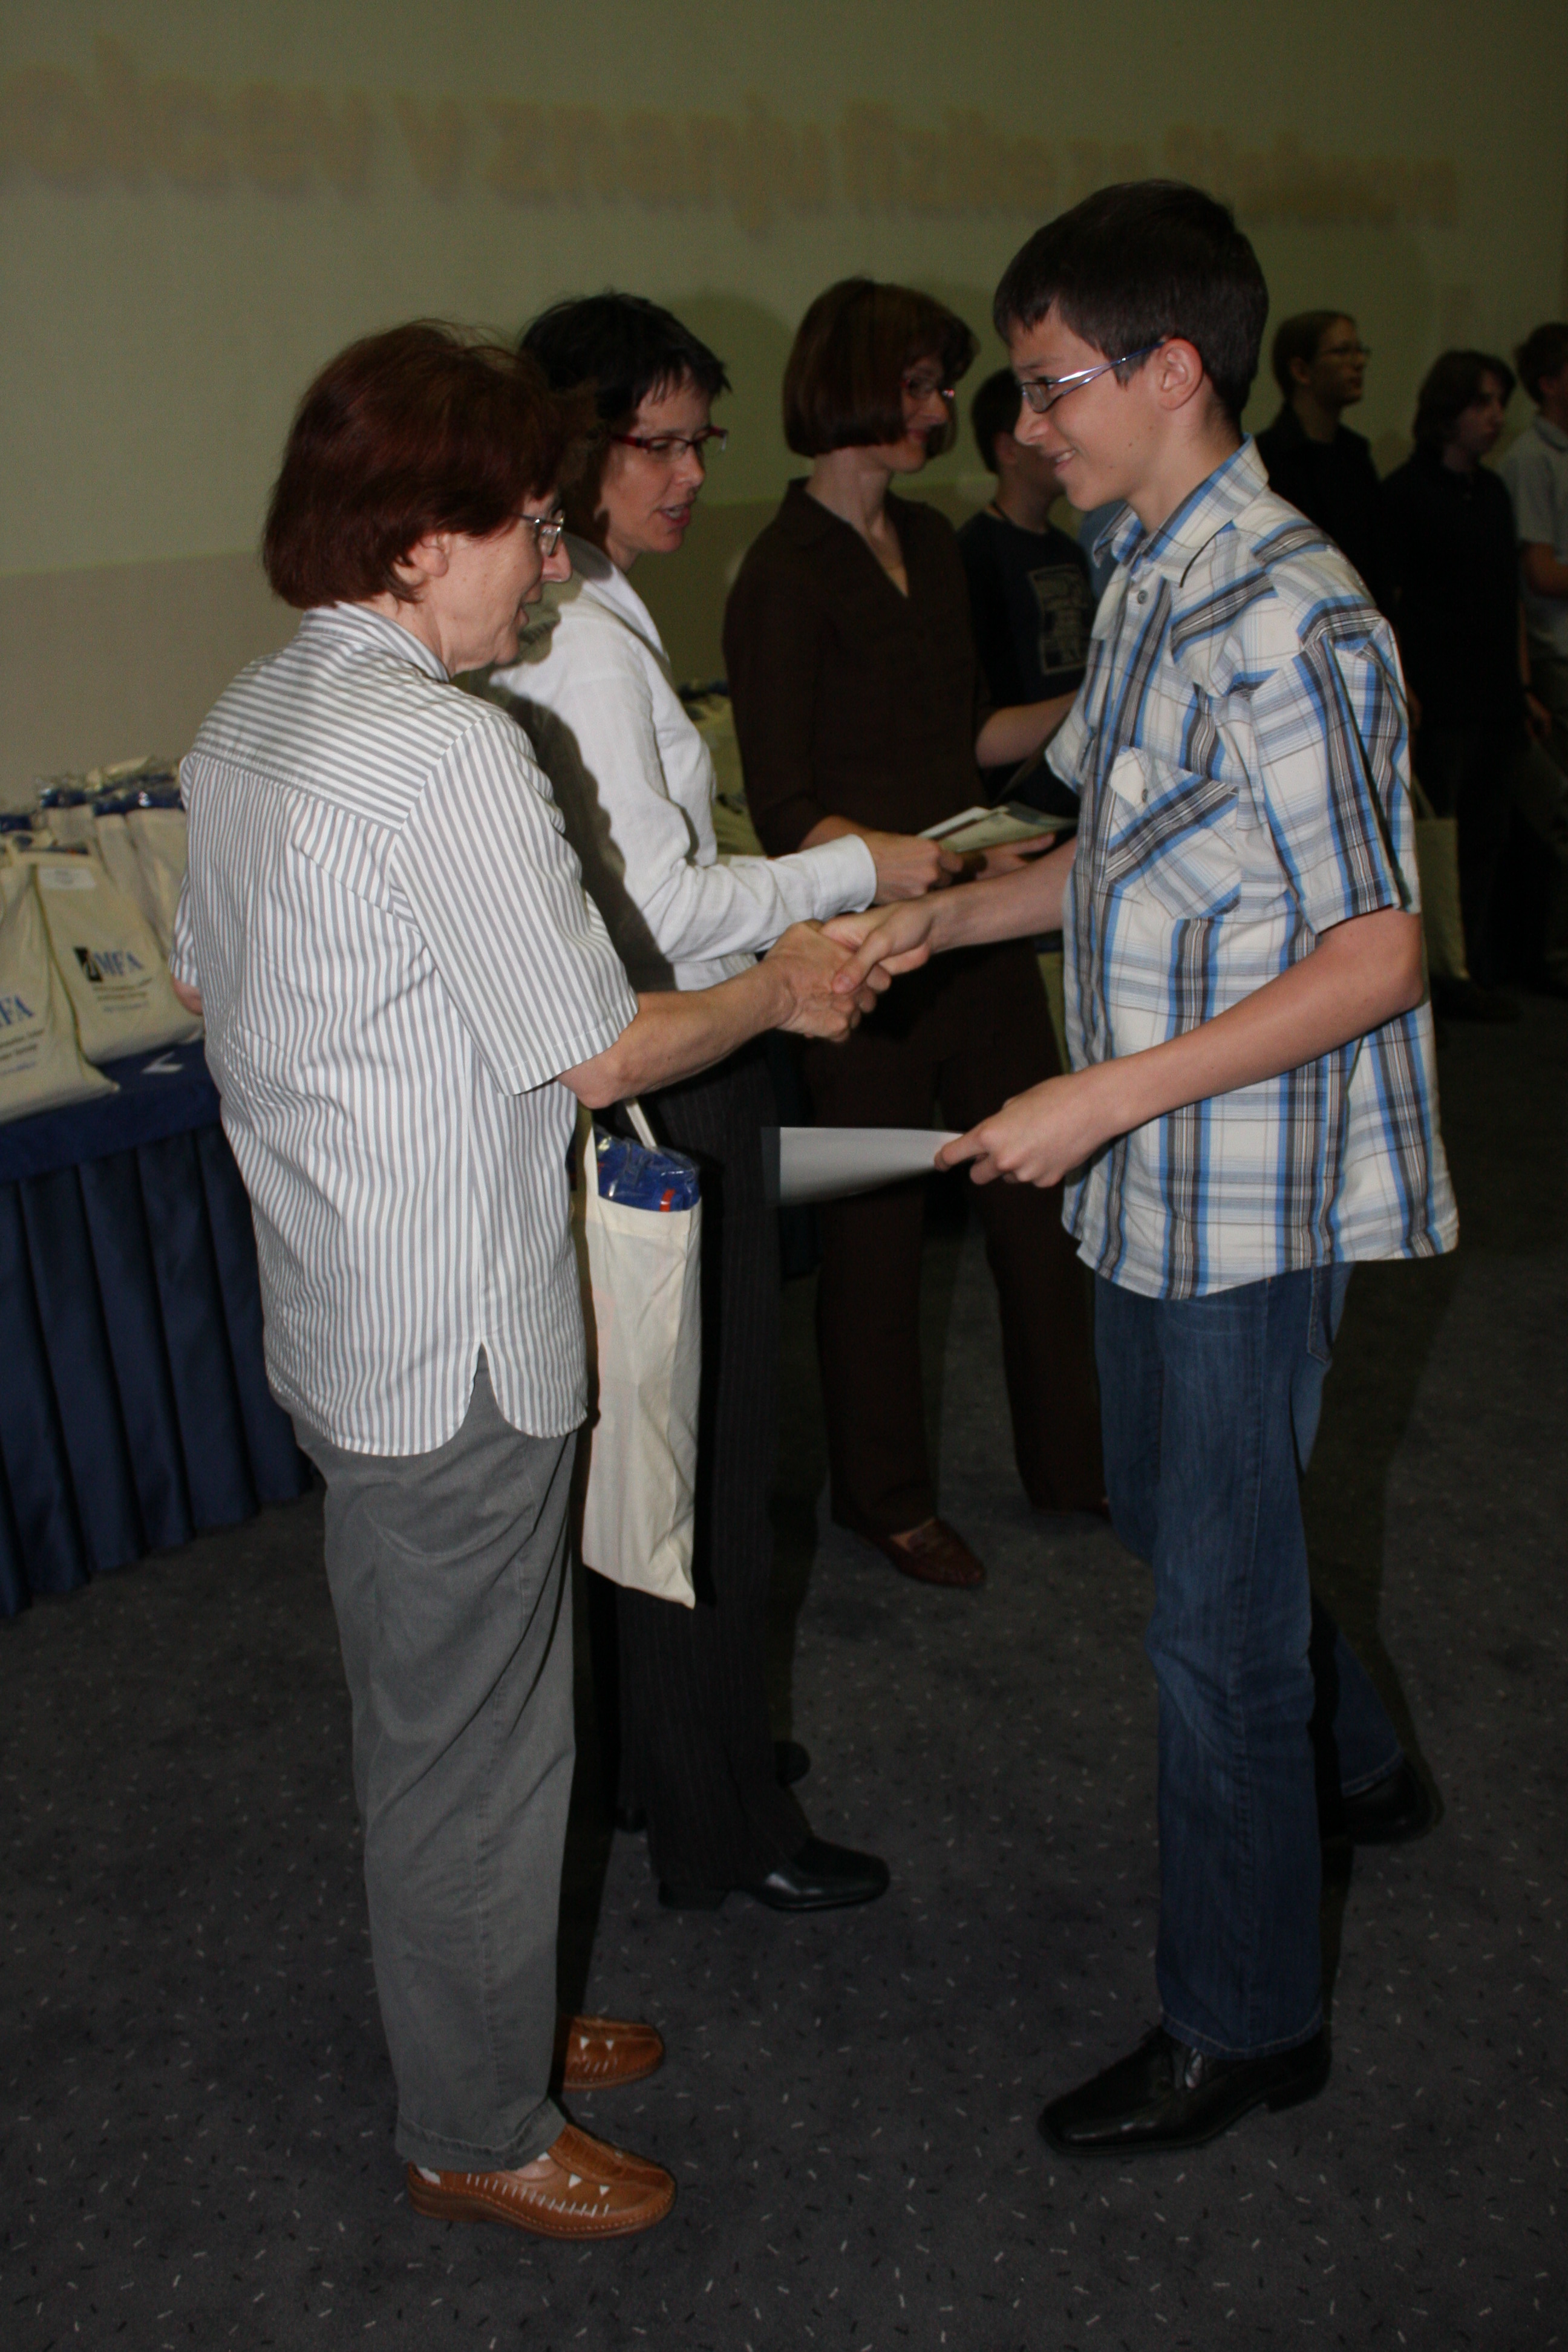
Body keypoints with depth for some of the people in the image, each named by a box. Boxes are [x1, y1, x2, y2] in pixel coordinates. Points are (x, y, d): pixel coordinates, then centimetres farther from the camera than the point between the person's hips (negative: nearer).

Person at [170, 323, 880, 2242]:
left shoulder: (245, 724, 6)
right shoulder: (444, 750, -24)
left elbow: (209, 983, 17)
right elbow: (599, 1052, -20)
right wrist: (776, 994, -4)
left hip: (333, 1317, 10)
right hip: (455, 1343, -10)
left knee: (425, 1710, 24)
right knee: (472, 1744, 8)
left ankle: (482, 2018, 44)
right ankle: (477, 2132, 28)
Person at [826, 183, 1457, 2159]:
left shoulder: (1282, 621, -22)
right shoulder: (1150, 584, 9)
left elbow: (1376, 958, -23)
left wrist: (1108, 1093, -25)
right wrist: (940, 918, 6)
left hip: (1248, 1194, -9)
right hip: (1158, 1174, 9)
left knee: (1215, 1605, 3)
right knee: (1175, 1519, 25)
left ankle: (1244, 2021, 24)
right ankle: (1353, 1767, 51)